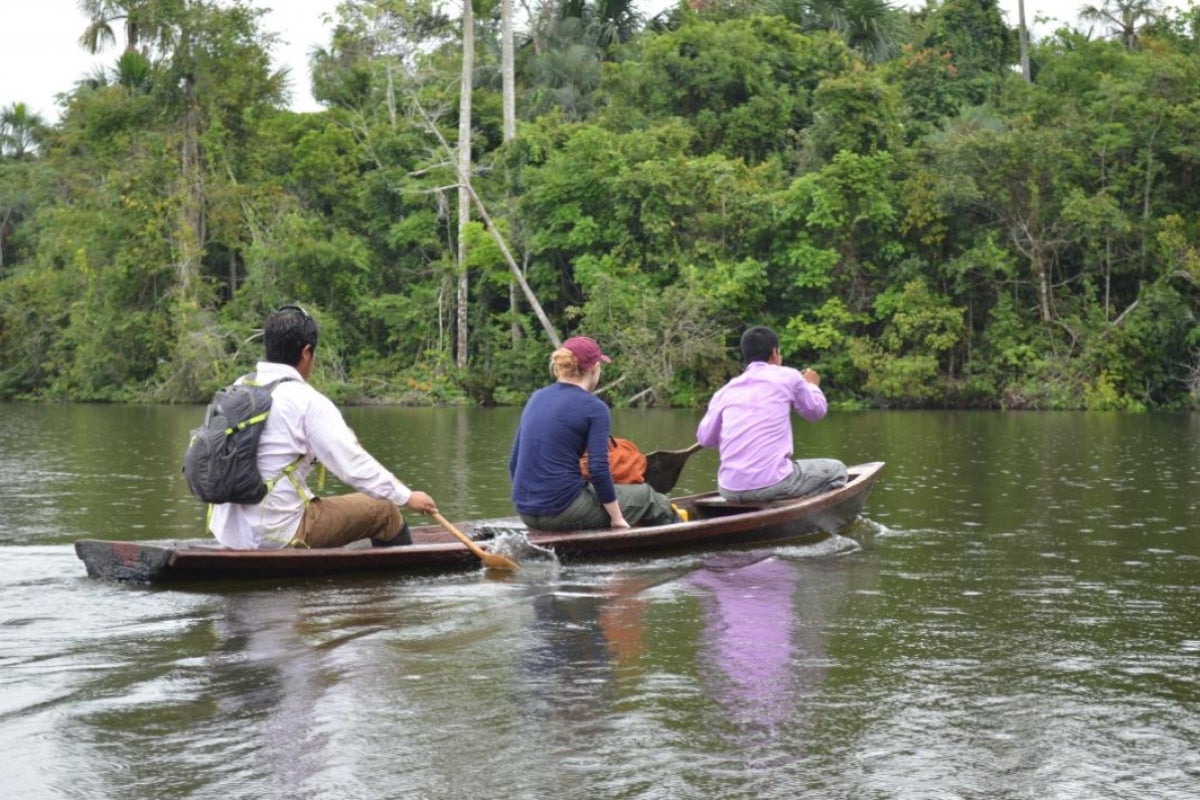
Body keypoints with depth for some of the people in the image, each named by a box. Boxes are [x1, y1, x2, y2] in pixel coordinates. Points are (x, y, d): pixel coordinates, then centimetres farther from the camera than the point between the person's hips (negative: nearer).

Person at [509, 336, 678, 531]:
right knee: (645, 495, 15)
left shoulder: (536, 398, 11)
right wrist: (617, 518, -5)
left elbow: (514, 462, 15)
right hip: (564, 512, -7)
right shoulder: (594, 408, -9)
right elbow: (599, 469, -15)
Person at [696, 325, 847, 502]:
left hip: (729, 490, 4)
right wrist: (812, 385, 40)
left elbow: (704, 438, 10)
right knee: (836, 470, 17)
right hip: (772, 484, -4)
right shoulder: (787, 376, 4)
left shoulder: (725, 391, 13)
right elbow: (816, 410, 18)